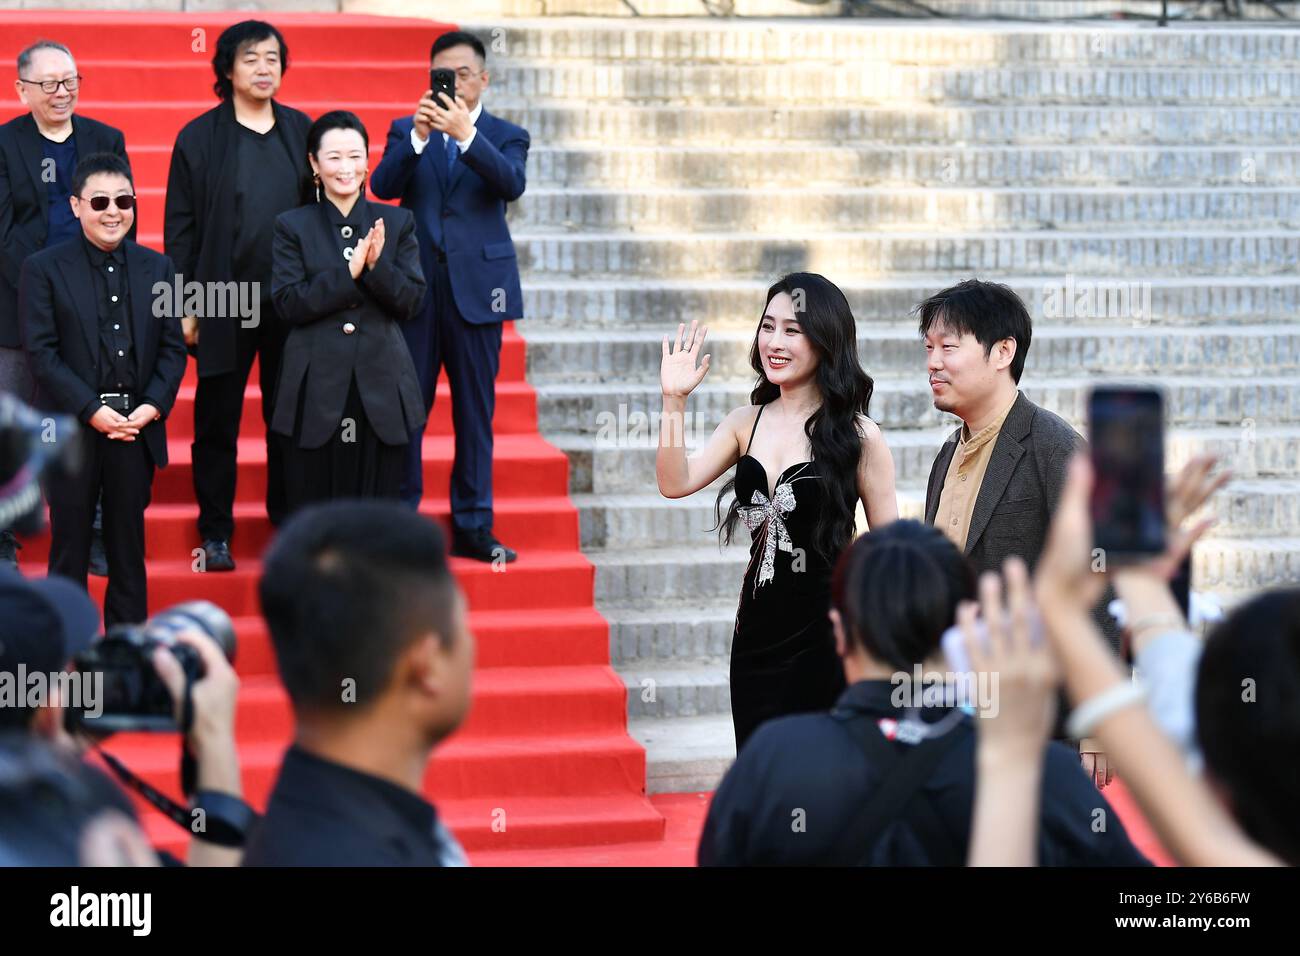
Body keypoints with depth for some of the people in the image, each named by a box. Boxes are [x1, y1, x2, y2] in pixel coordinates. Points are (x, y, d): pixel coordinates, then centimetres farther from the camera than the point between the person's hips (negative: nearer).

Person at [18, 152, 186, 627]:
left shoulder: (157, 268, 9)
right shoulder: (44, 268, -2)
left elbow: (173, 347, 7)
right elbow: (42, 352, -8)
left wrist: (154, 405, -9)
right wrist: (91, 411, -16)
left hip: (137, 427, 3)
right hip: (73, 429, -3)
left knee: (128, 550, 10)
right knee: (69, 551, 4)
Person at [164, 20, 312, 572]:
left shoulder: (302, 132, 7)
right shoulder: (199, 137, -1)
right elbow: (179, 225, -1)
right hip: (225, 300, -2)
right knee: (217, 421, 5)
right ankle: (215, 534, 13)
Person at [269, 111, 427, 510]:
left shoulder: (397, 222, 9)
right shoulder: (293, 226, 5)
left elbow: (411, 302, 3)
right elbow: (288, 304, -6)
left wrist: (377, 265, -15)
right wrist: (349, 271, -15)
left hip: (380, 388, 1)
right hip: (316, 390, -1)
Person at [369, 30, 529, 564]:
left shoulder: (505, 136, 8)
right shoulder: (408, 131, 11)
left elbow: (511, 184, -13)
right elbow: (382, 185, -6)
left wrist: (466, 134, -26)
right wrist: (418, 136, -21)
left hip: (476, 287, 0)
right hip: (415, 287, 0)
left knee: (475, 412, 4)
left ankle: (472, 527, 9)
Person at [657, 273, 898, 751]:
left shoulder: (859, 437, -7)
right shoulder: (747, 423, 7)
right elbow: (675, 482, -2)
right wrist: (673, 401, -11)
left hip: (825, 638, -5)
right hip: (758, 632, 5)